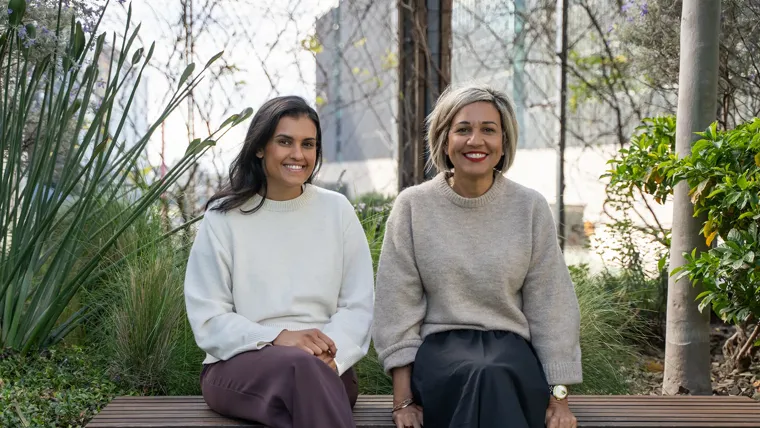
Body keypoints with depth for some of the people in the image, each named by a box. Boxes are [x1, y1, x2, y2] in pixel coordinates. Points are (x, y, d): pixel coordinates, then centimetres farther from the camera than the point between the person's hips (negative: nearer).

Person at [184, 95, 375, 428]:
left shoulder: (337, 210, 9)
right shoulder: (223, 218, 4)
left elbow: (358, 306, 5)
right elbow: (208, 318, -1)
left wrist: (330, 358, -15)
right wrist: (277, 338, -17)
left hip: (325, 368, 1)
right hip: (238, 364, -1)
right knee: (300, 366, -35)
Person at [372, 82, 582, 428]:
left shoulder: (530, 208, 4)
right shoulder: (412, 206, 2)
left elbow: (550, 306, 3)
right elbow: (397, 307, 1)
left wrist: (558, 397, -3)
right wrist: (403, 400, -5)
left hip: (510, 347, 1)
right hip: (439, 347, -1)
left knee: (497, 378, -35)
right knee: (485, 378, -34)